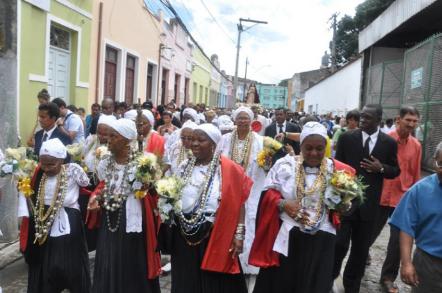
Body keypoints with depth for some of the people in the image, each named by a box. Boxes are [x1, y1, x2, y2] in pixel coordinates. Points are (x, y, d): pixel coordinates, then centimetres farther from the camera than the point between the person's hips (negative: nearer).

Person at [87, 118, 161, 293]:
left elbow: (151, 196, -4)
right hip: (109, 226, 5)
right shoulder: (104, 164, 5)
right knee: (108, 273, 13)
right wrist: (96, 197, 0)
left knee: (133, 273, 7)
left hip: (132, 227, -5)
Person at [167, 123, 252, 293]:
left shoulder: (228, 169, -11)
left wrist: (239, 234, -13)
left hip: (215, 238, -4)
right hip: (184, 238, 5)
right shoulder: (184, 167, 4)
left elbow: (238, 203, -10)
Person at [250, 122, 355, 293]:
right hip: (285, 236, -1)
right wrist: (282, 204, -17)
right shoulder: (285, 165, -4)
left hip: (320, 240, 1)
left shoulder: (337, 170, 0)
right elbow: (267, 193, 0)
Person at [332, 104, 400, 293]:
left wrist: (381, 168, -14)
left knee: (361, 248, 13)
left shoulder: (389, 143, 1)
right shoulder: (347, 138, -2)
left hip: (369, 203, 2)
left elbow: (396, 171, 8)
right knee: (339, 243, -5)